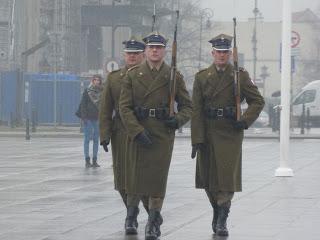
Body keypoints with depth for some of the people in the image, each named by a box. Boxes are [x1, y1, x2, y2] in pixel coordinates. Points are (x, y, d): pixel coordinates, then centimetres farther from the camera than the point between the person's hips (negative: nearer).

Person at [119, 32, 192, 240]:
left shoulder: (174, 76, 4)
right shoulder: (133, 75, 4)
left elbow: (187, 106, 9)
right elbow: (125, 107, -1)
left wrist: (178, 120, -13)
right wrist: (137, 131, -13)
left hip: (163, 134, -1)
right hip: (138, 133, 1)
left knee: (158, 177, -4)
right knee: (136, 176, 5)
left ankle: (154, 221, 6)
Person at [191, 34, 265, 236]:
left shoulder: (240, 76, 2)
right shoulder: (202, 77, 5)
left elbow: (258, 101, 6)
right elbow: (196, 111, 1)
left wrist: (245, 121, -10)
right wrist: (197, 140, -6)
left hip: (231, 133, -2)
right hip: (208, 132, 2)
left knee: (227, 174, -7)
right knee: (208, 175, 8)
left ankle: (222, 220, -4)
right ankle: (217, 211, 28)